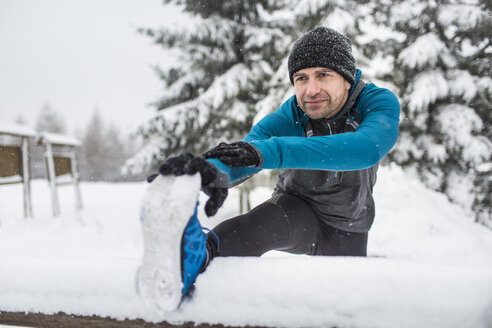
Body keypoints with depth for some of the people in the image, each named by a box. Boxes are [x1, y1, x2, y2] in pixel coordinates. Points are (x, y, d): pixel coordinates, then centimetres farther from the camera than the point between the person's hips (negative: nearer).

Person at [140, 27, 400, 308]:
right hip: (299, 208, -2)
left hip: (349, 232, 2)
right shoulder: (287, 119, -25)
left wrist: (268, 152, -62)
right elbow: (238, 155, -42)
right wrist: (215, 171, -71)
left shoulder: (380, 102, -26)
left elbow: (368, 148, -49)